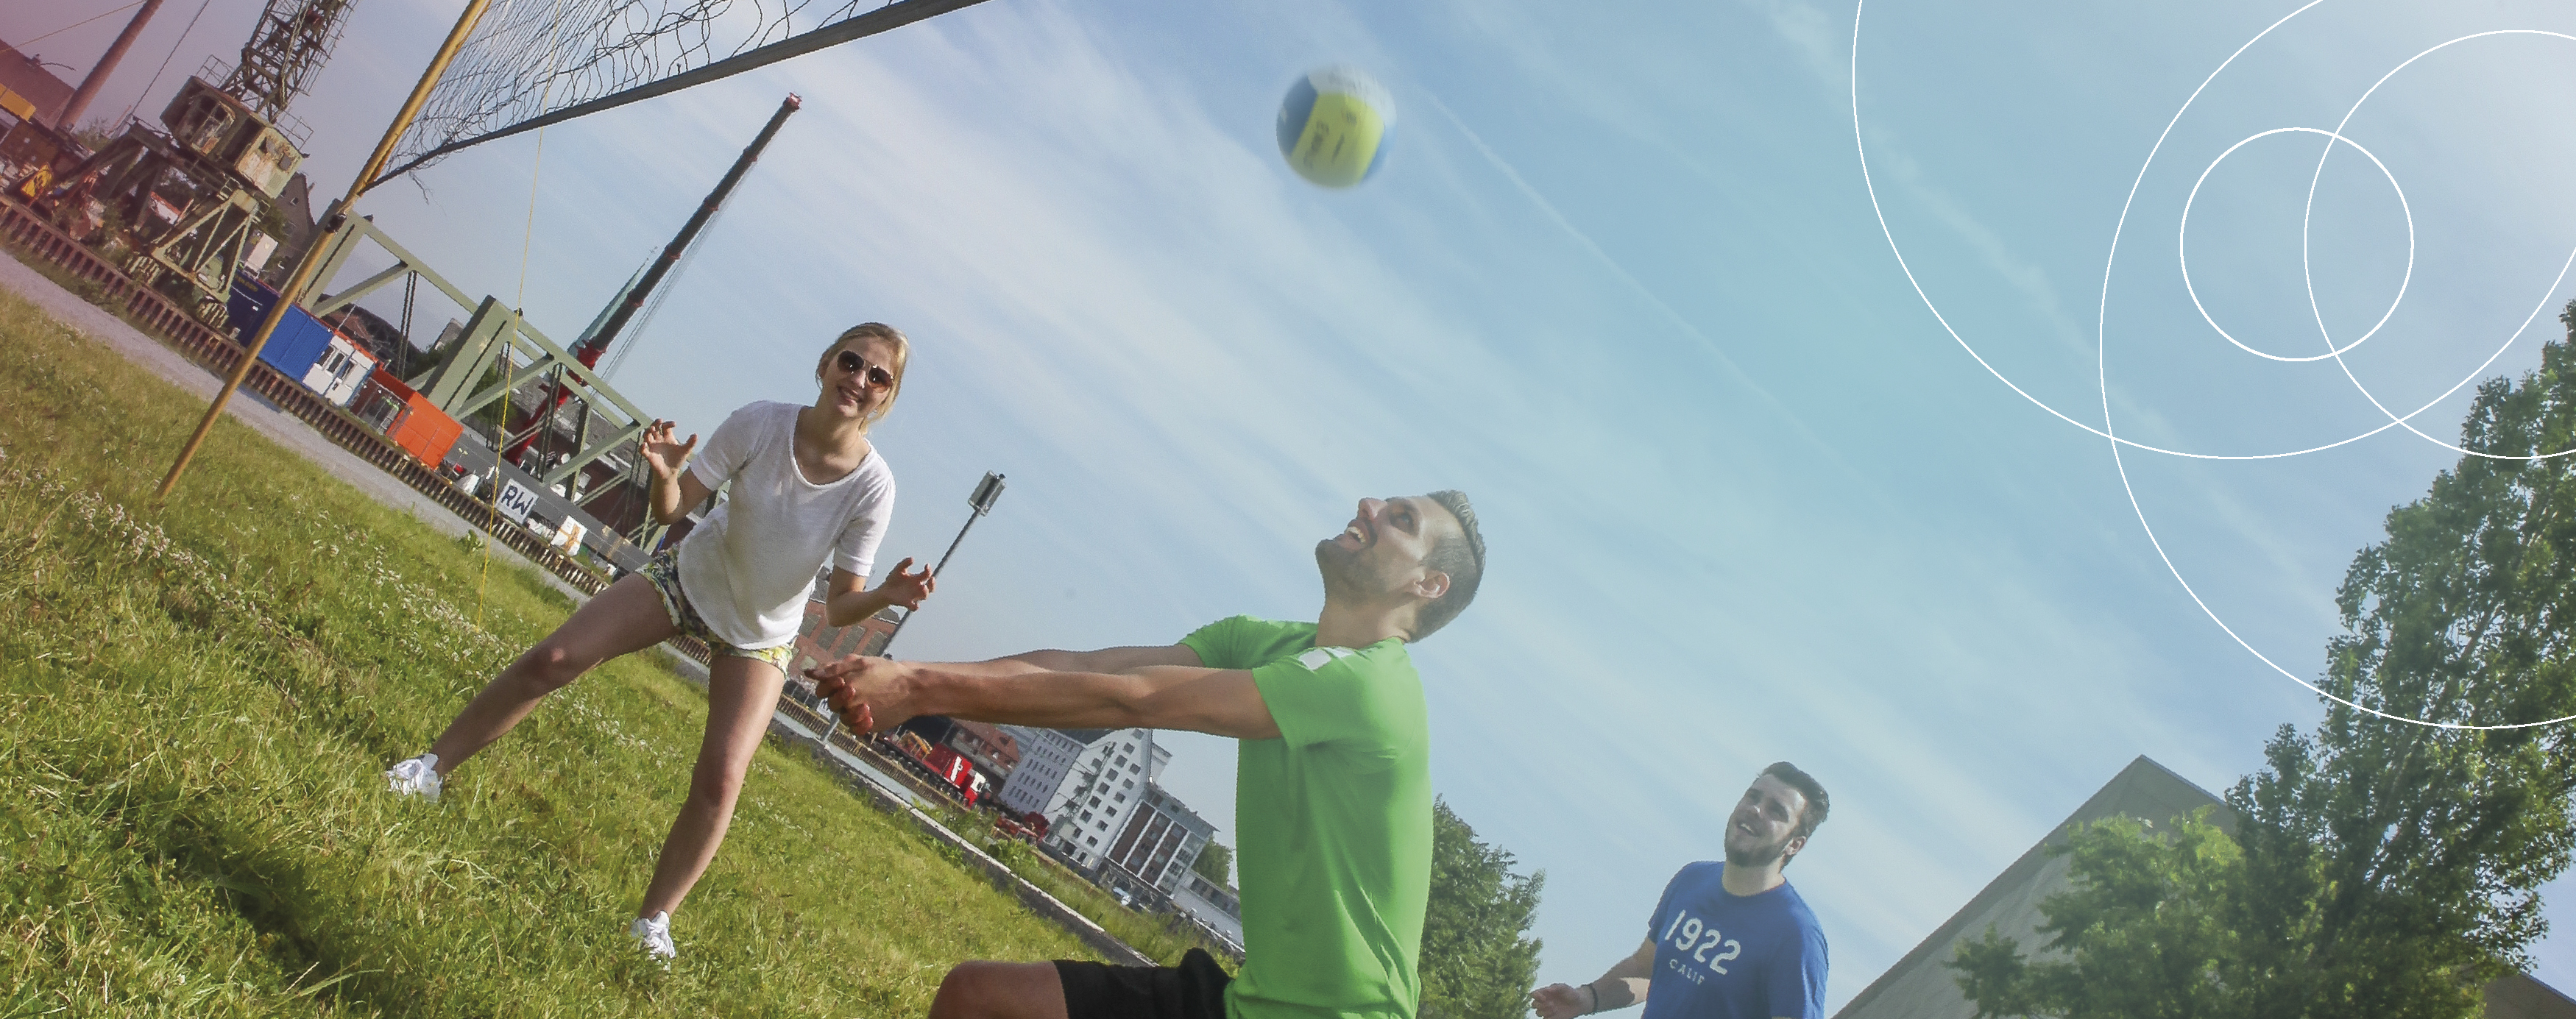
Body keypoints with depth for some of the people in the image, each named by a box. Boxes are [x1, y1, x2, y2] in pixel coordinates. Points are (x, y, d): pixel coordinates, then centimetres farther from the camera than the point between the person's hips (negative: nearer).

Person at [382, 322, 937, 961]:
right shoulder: (761, 425, -24)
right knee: (550, 662, -5)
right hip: (687, 579, 2)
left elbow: (841, 606, -21)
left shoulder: (873, 486, -27)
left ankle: (655, 919, 7)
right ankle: (433, 767, 18)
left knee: (720, 782, -13)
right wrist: (665, 472, -36)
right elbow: (672, 508, -14)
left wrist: (885, 596, -42)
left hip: (760, 637, -1)